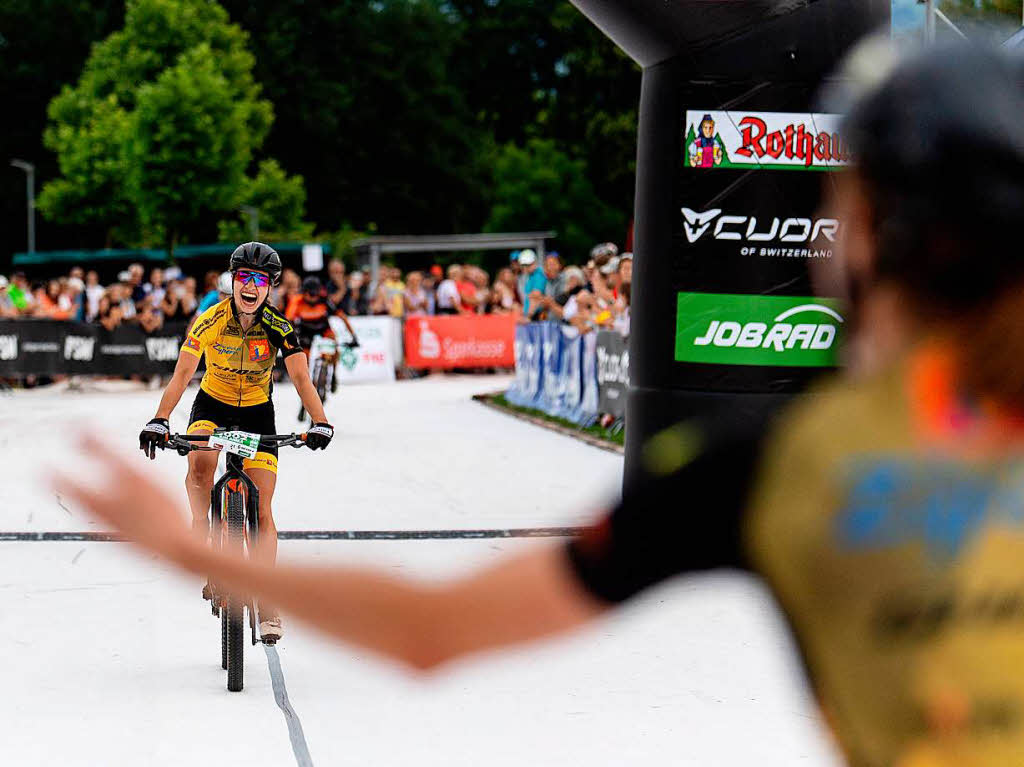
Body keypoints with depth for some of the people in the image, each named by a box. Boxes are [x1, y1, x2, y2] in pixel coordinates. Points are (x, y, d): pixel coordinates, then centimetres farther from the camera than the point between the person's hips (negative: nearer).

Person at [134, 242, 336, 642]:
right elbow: (182, 374, -25)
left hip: (257, 412, 0)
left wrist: (319, 422, -42)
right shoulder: (210, 321, -20)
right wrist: (159, 421, -39)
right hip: (212, 403, 0)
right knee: (200, 466, -34)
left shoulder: (278, 328, -20)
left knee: (262, 510, -6)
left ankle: (267, 606, -4)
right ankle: (204, 549, -16)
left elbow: (301, 378, -25)